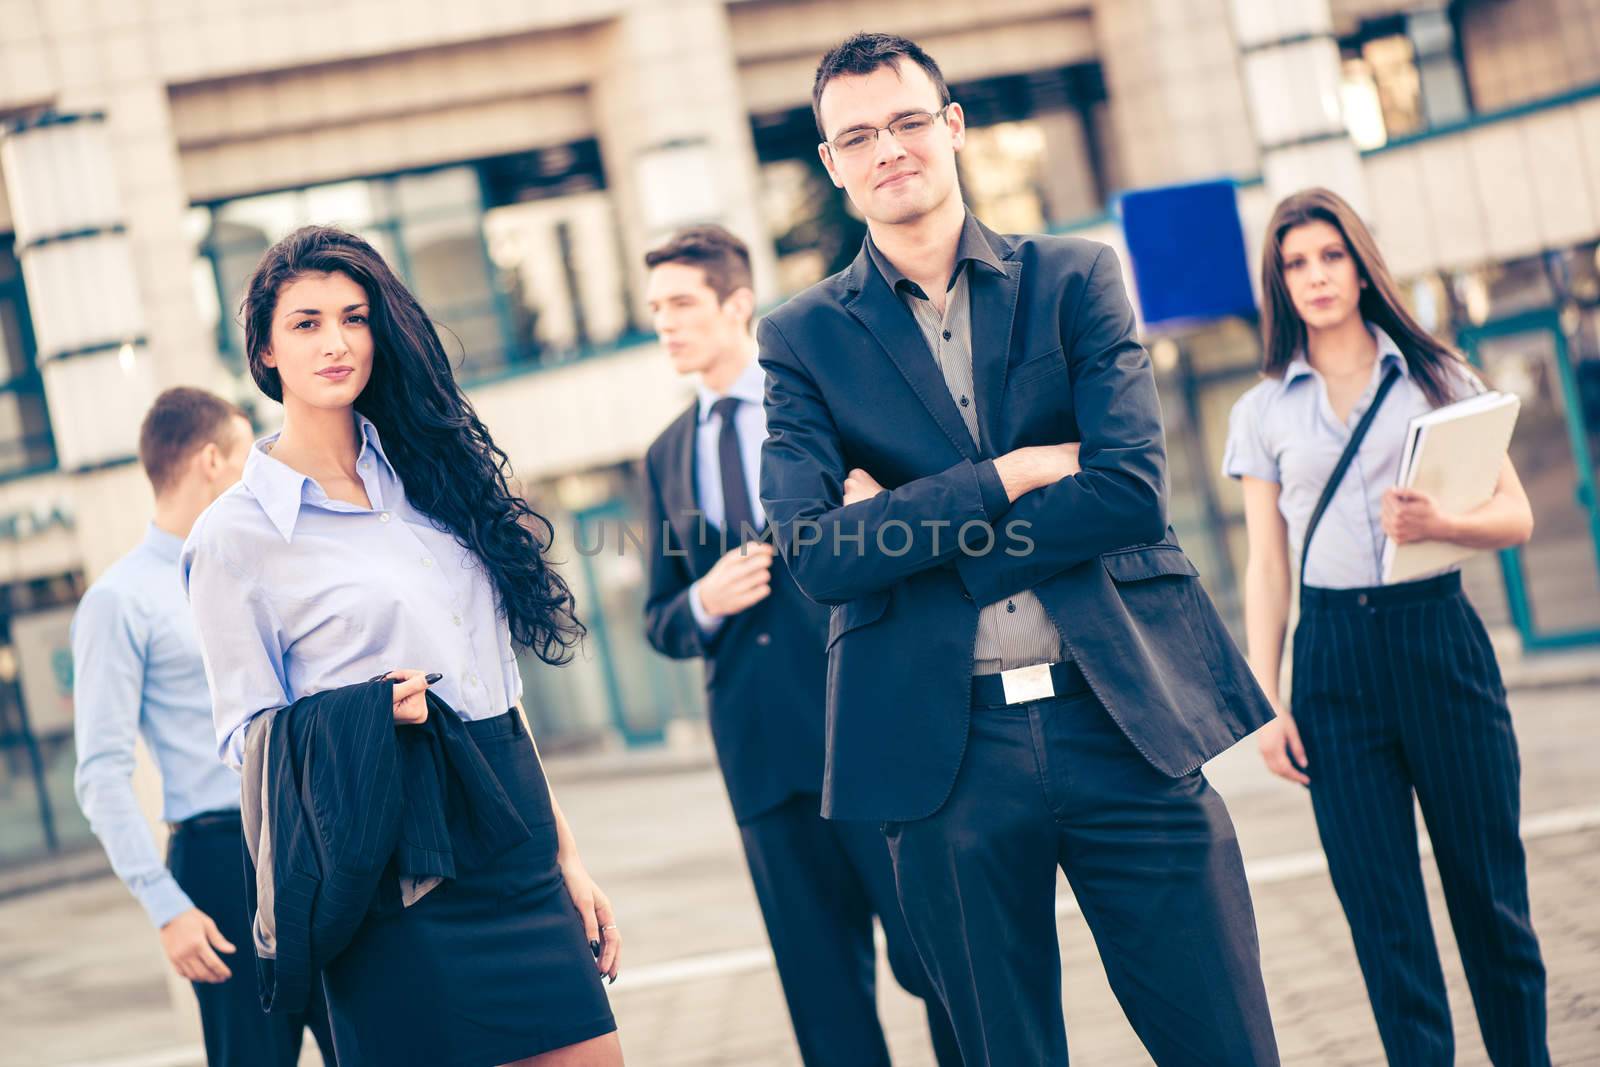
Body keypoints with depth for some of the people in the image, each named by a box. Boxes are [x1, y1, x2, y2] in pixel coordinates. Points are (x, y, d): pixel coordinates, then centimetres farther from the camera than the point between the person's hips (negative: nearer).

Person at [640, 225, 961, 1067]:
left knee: (934, 952, -1)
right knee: (823, 989, 7)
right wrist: (705, 604, -5)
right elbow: (659, 621, 16)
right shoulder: (669, 457, 15)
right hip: (763, 745, 4)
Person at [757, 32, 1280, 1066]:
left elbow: (1133, 493, -8)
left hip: (1123, 721, 0)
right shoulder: (804, 339, 5)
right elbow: (818, 555, -8)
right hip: (948, 750, 0)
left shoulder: (1074, 278, 5)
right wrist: (1015, 472, -10)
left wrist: (907, 530, -9)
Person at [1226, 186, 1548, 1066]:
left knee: (1489, 885, 3)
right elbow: (1266, 570, 9)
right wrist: (1265, 702, 2)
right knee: (1382, 910, 0)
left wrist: (1440, 524, -20)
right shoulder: (1262, 412, 10)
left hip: (1440, 640, -1)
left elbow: (1517, 517, 2)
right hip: (1332, 657, 1)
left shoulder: (1435, 375, 7)